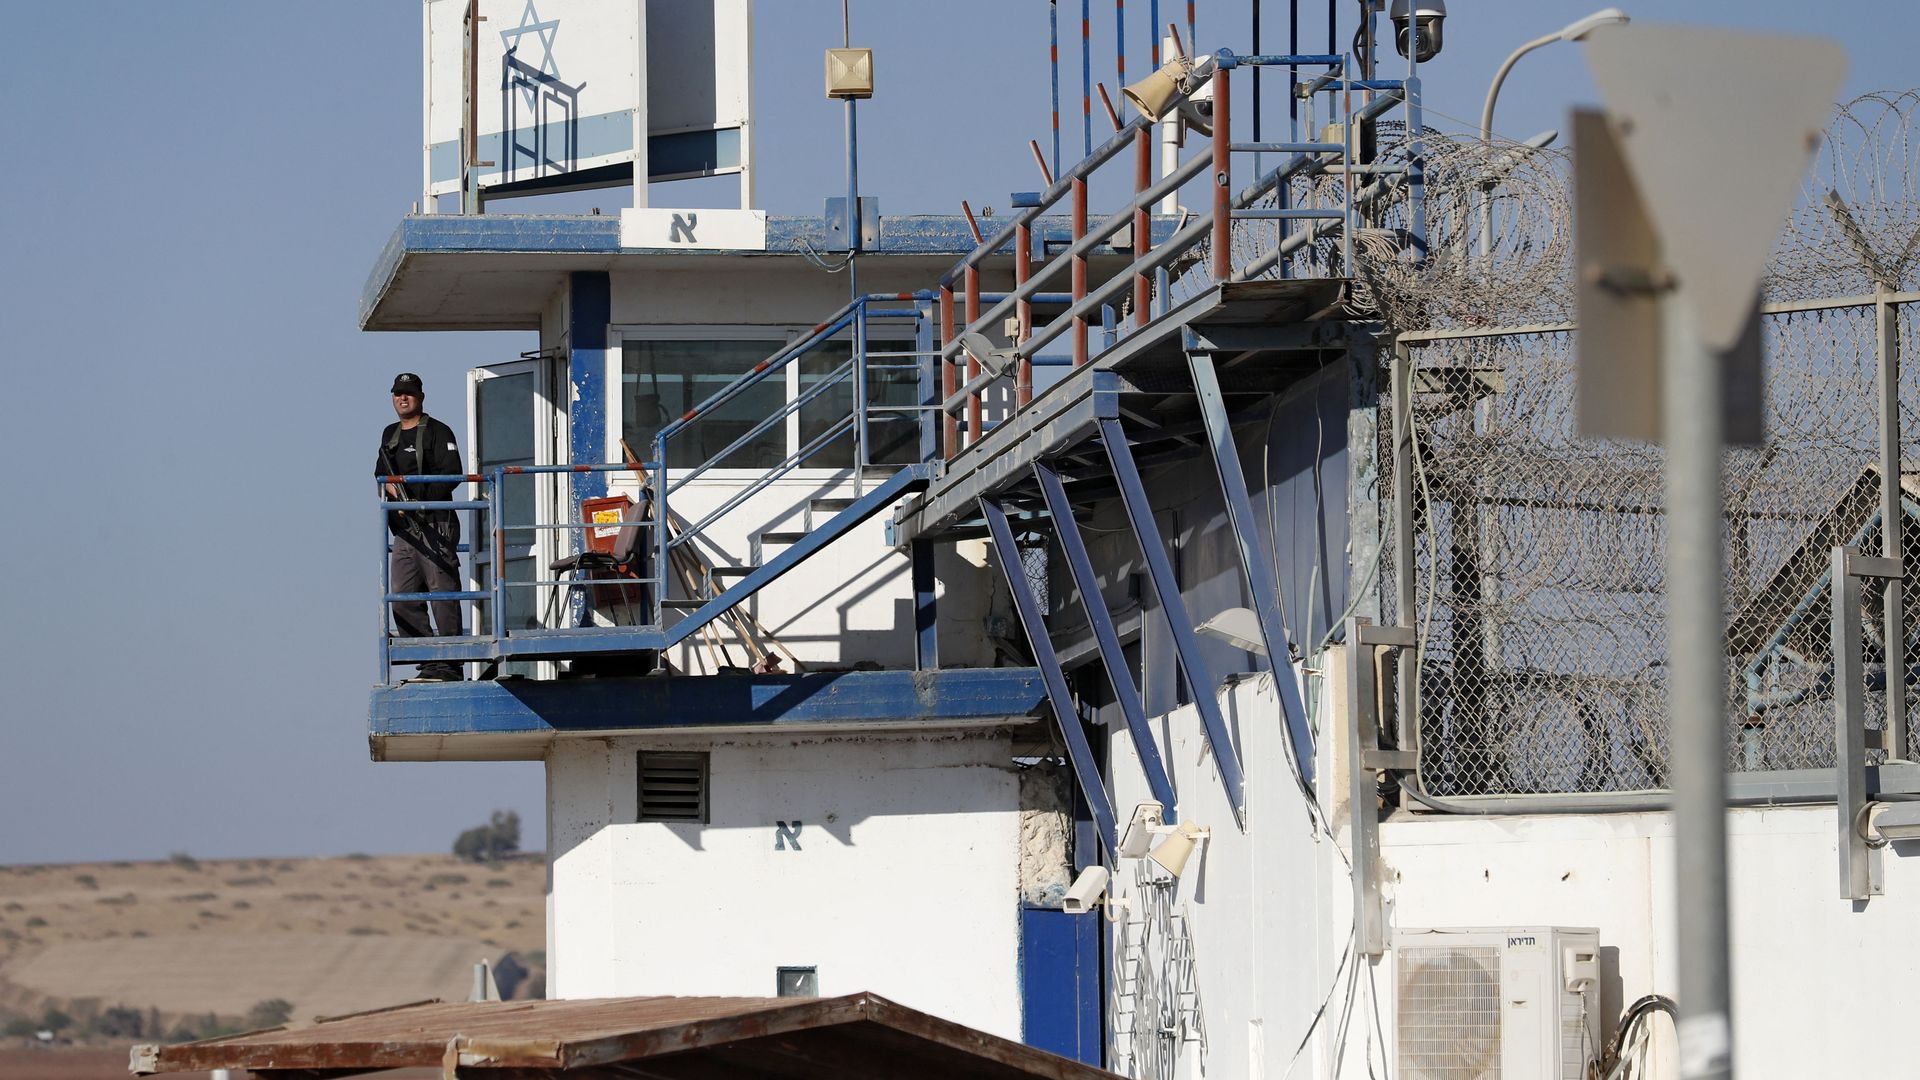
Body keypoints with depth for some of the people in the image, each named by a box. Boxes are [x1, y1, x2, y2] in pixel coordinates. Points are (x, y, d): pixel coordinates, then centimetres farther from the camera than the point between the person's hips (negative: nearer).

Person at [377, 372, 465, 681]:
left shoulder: (437, 433, -3)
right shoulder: (390, 435, 21)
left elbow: (451, 474, -12)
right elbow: (381, 471, 28)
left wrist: (419, 502, -18)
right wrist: (388, 483, 4)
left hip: (435, 525, -8)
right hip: (404, 530, 8)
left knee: (442, 591, -10)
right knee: (403, 598, 3)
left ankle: (449, 663, -11)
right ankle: (428, 660, 7)